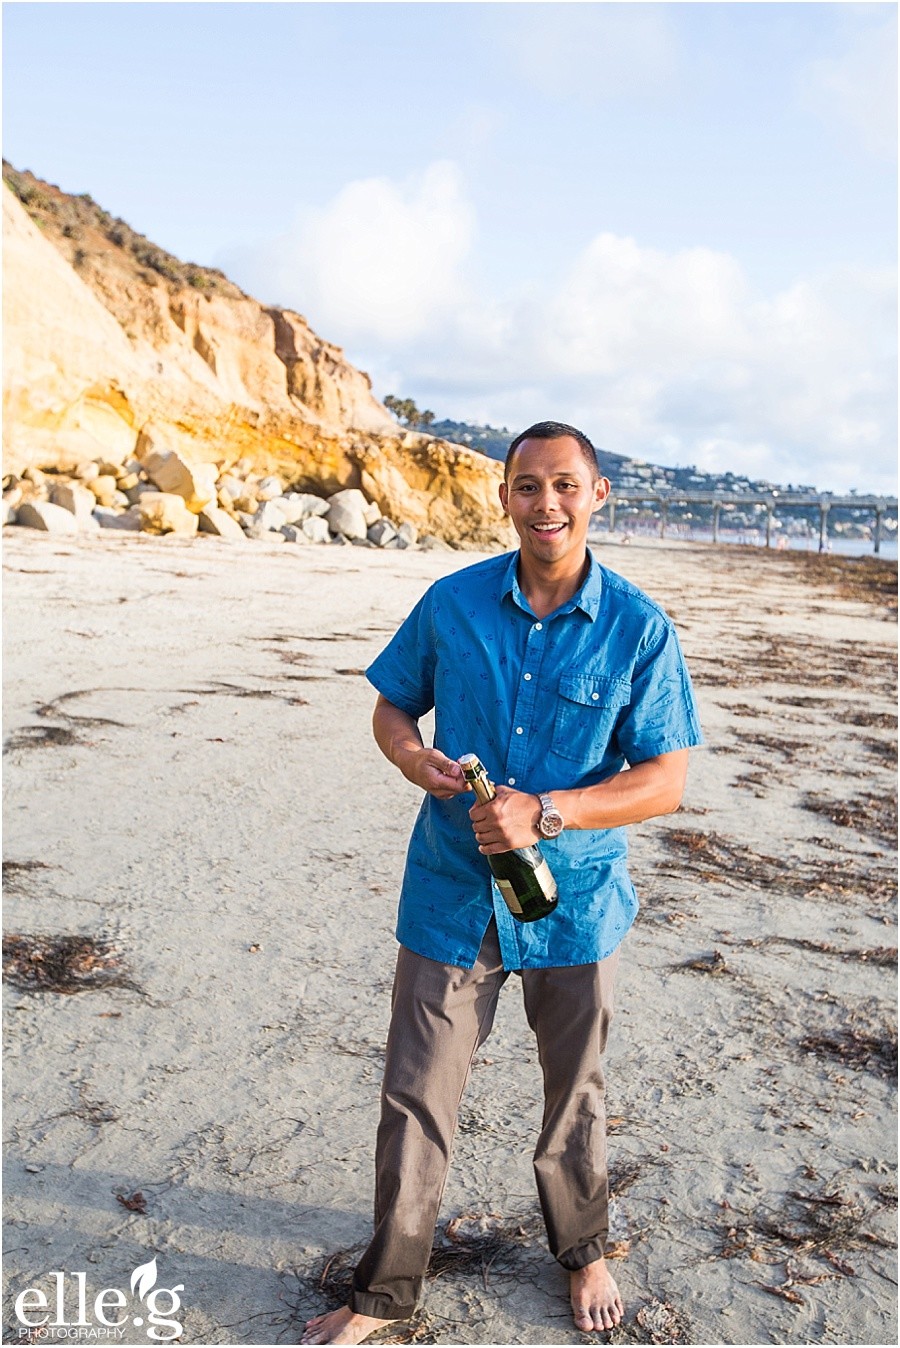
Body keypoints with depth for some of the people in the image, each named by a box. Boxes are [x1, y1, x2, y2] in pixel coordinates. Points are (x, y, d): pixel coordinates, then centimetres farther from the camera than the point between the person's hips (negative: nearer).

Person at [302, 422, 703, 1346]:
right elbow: (391, 707, 7)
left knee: (574, 1094, 21)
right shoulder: (451, 603, -4)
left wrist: (545, 813, -23)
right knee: (414, 1099, 9)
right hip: (451, 896, 1)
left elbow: (665, 780, -10)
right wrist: (415, 757, -16)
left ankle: (582, 1251, 48)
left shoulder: (639, 629, -10)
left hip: (576, 899, 0)